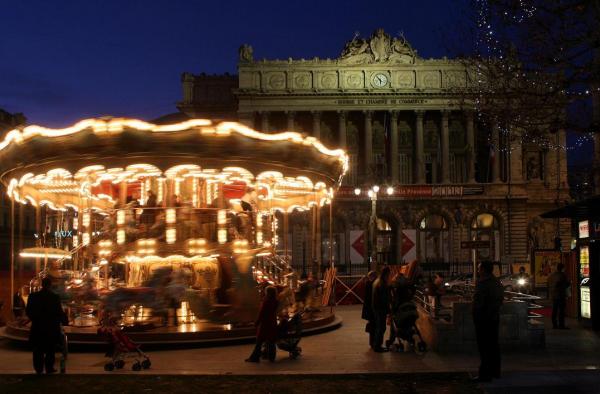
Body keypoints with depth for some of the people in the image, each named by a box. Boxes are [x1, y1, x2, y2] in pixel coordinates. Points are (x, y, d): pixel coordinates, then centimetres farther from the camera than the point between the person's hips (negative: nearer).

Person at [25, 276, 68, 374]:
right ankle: (49, 368, 11)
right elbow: (59, 312, -11)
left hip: (37, 327, 2)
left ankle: (38, 369, 14)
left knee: (38, 350, 13)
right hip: (51, 327, -2)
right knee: (50, 350, 10)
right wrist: (64, 320, 7)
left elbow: (28, 311, 0)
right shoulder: (55, 297, -14)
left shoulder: (33, 296, -5)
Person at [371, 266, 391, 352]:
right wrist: (388, 310, -17)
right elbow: (385, 299, -21)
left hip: (375, 307, 10)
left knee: (378, 327, 18)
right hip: (381, 309, -10)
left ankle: (375, 345, 26)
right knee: (381, 328, -1)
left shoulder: (377, 282, 10)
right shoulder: (383, 285, -20)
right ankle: (377, 346, 4)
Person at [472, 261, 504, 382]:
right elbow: (501, 299, 16)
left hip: (483, 319, -9)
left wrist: (475, 314, -6)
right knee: (493, 344, 16)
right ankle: (495, 371, 24)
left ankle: (485, 374, -5)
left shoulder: (483, 283, -19)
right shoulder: (497, 282, 11)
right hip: (495, 317, 9)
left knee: (484, 346, -6)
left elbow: (478, 302, -21)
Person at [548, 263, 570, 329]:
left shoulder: (551, 275, 10)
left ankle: (554, 325, 12)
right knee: (561, 310, -4)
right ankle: (561, 325, -6)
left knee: (554, 310, 10)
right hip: (561, 295, -7)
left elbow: (548, 286, 14)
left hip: (553, 296, 7)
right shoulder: (562, 275, -12)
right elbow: (567, 284, -7)